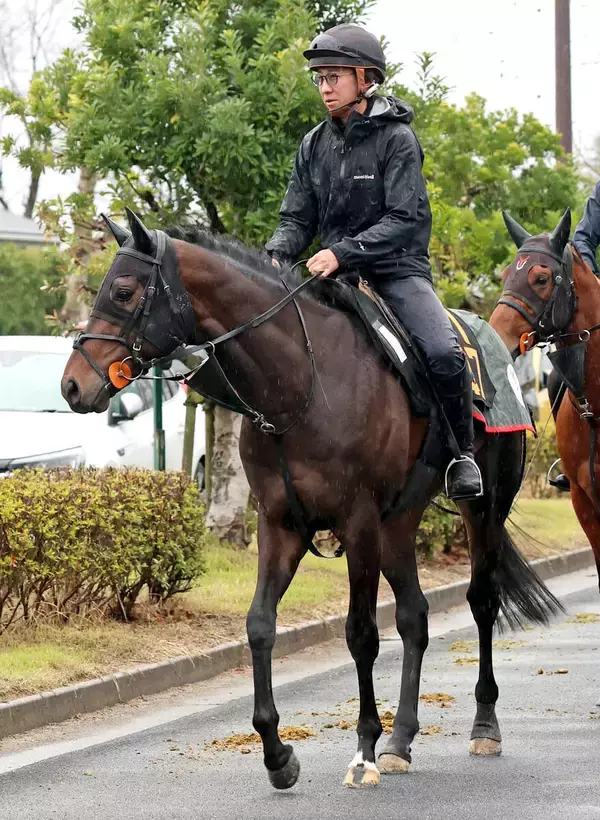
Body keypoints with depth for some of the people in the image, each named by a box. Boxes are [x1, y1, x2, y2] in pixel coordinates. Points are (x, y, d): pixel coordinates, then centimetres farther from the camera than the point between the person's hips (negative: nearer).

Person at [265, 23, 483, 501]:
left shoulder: (396, 138, -7)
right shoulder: (315, 146, 8)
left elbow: (404, 219, -15)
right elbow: (297, 219, 10)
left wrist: (342, 252, -26)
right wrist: (275, 257, -13)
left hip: (398, 268, -5)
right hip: (336, 272, 5)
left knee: (444, 354, -27)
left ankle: (463, 454, -7)